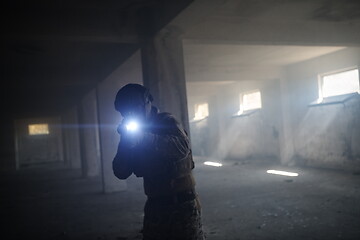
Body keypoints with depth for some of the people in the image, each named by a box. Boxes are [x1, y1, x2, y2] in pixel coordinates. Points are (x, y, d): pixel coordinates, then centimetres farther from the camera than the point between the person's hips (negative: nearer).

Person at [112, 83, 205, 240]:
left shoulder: (166, 121, -7)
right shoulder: (134, 132, 7)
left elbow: (182, 148, -28)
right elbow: (121, 173, 1)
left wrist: (143, 138, -34)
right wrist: (124, 142, -14)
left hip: (182, 205, -5)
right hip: (154, 207, 5)